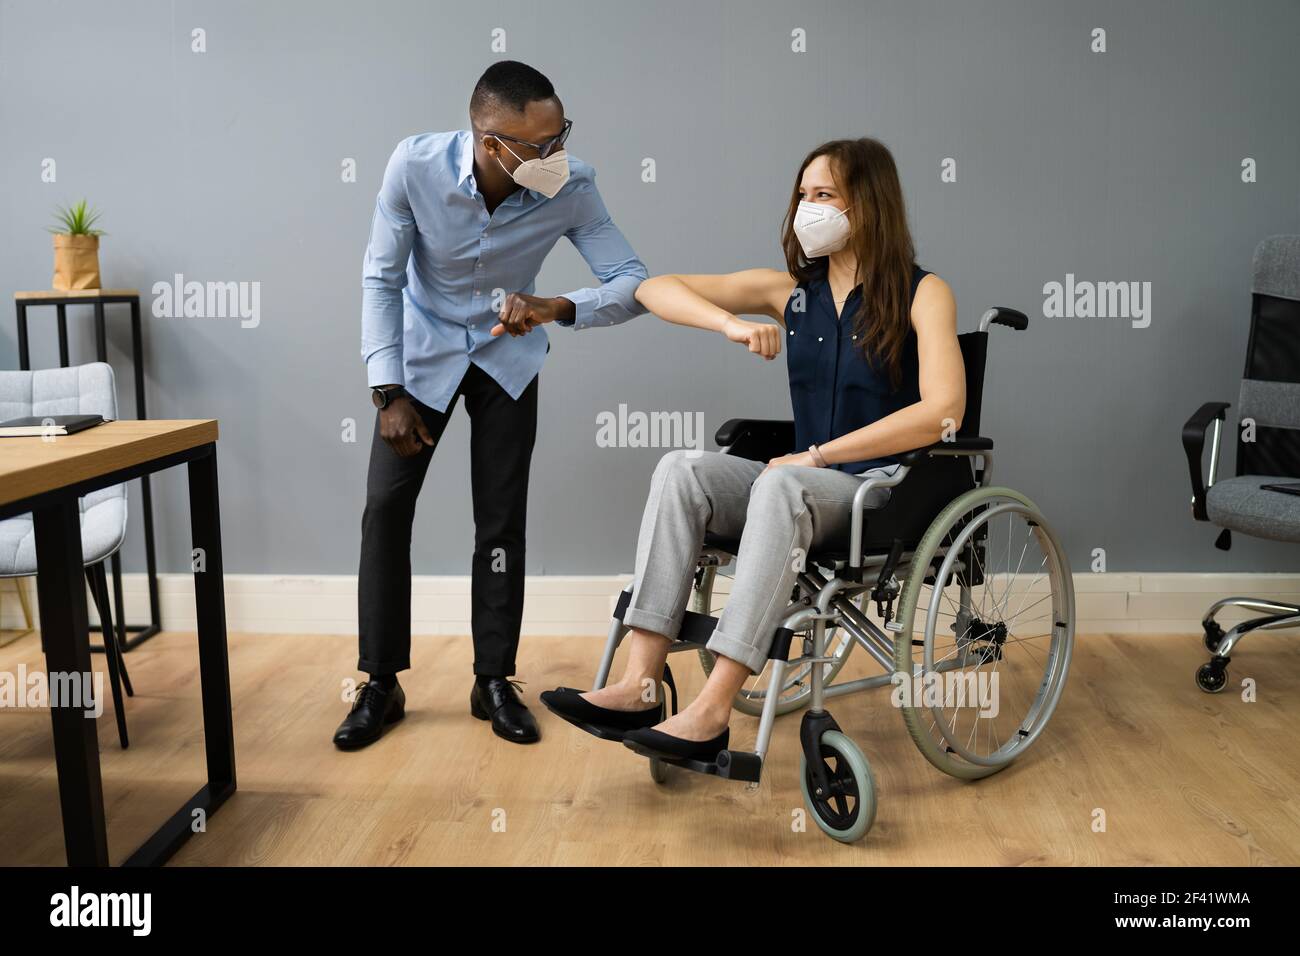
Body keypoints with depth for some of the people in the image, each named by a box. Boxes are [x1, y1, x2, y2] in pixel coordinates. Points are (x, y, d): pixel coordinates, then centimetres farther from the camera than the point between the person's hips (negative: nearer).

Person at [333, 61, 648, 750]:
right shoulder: (415, 165, -26)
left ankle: (494, 681, 15)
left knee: (502, 519, 0)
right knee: (385, 504, -4)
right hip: (423, 351, 0)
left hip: (507, 358, 1)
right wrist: (389, 394, -17)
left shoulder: (571, 189, -25)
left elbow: (633, 281, -22)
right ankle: (380, 684, 10)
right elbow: (382, 279, -16)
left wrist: (557, 308, -41)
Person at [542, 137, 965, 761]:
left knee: (782, 484, -37)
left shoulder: (921, 294, 0)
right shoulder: (789, 290, 12)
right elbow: (655, 289, 6)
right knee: (681, 470, -23)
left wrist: (817, 455, -16)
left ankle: (712, 712, -41)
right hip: (805, 484, 5)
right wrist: (733, 323, -14)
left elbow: (943, 411, -16)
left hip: (885, 493, -4)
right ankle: (640, 686, -32)